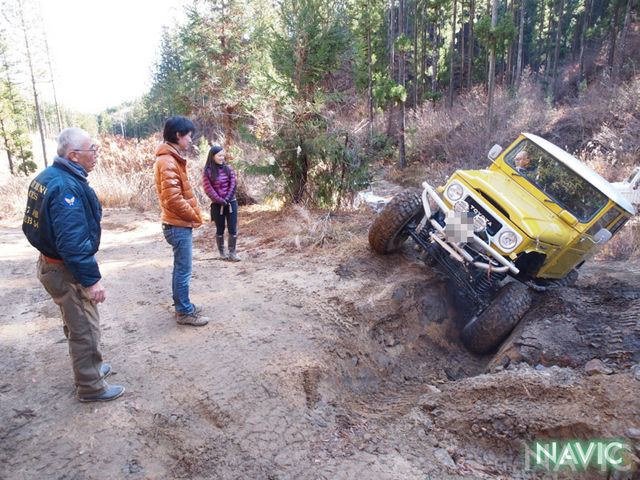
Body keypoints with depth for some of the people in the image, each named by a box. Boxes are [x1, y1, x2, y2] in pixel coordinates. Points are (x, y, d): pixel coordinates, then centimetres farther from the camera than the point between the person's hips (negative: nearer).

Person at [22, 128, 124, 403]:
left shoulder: (46, 178, 6)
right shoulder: (67, 186, -26)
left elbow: (32, 226, 15)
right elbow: (73, 242, -30)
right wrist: (92, 279, -25)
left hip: (50, 264, 10)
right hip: (67, 273, -10)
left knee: (76, 325, 25)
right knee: (85, 330, 5)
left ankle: (88, 368, 43)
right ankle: (90, 387, 20)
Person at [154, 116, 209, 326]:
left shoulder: (173, 159, 14)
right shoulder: (167, 162, -18)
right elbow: (173, 199, -23)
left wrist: (193, 216, 11)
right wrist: (194, 217, -12)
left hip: (180, 224, 10)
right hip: (179, 226, -10)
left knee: (180, 267, 19)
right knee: (183, 269, -1)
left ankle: (181, 304, 32)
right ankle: (184, 312, 10)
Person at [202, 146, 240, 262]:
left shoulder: (228, 169, 4)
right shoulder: (207, 172, -4)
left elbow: (232, 185, 1)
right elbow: (209, 190, -8)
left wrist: (227, 199, -10)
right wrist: (221, 201, -13)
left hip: (231, 203, 2)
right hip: (217, 205, -2)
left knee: (233, 229, -1)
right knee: (220, 229, 8)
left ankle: (232, 252, 6)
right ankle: (222, 252, 21)